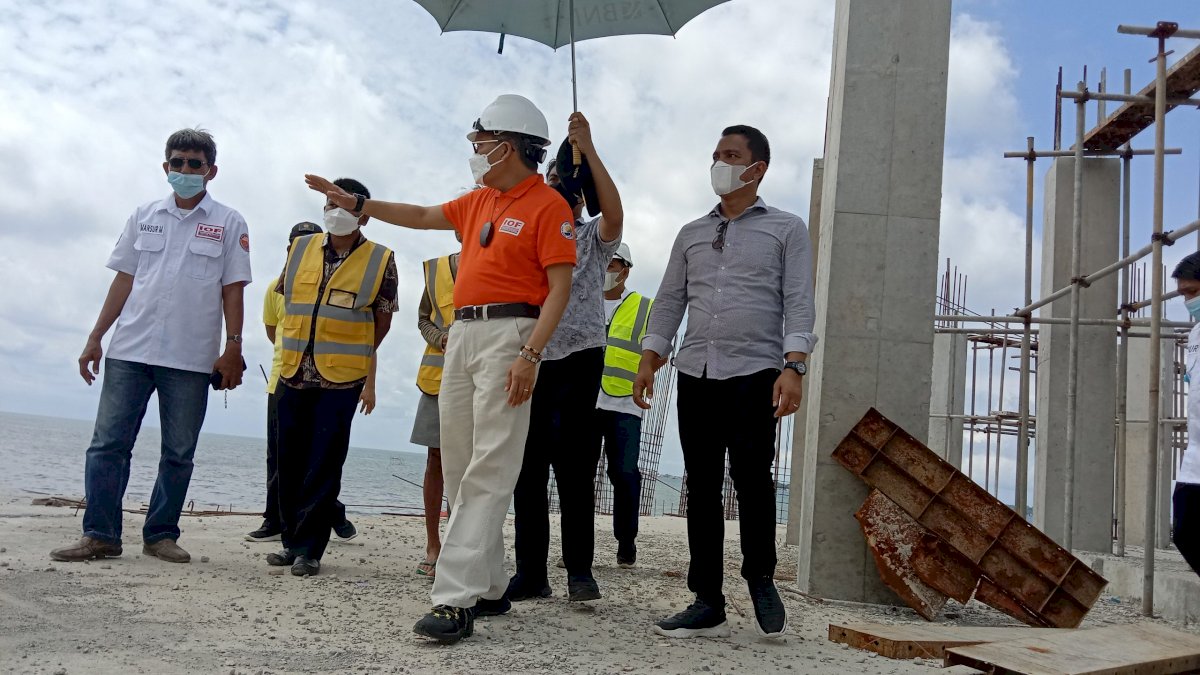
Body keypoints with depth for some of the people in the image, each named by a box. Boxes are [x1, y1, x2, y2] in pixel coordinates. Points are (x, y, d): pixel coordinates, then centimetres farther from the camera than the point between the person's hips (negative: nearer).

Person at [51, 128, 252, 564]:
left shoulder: (228, 224, 6)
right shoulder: (144, 216, 12)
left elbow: (232, 290, 3)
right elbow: (123, 281, 12)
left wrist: (232, 348, -5)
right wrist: (96, 337, 7)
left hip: (191, 359, -2)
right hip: (129, 350, 2)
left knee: (178, 454, 3)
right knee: (108, 444, -2)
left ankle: (161, 535, 12)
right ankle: (100, 535, 4)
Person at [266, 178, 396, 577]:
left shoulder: (380, 260, -1)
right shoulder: (300, 249, 9)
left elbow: (383, 318, 5)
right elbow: (285, 298, 19)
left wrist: (355, 353, 5)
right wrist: (305, 346, 13)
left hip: (341, 378, -4)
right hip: (294, 374, 4)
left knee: (324, 466, -2)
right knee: (291, 463, 10)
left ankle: (310, 548, 5)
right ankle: (292, 539, 23)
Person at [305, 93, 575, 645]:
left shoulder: (548, 206, -5)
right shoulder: (478, 201, 19)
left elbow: (559, 287, -11)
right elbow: (423, 217, 31)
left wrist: (530, 355, -20)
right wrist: (354, 202, 29)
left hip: (507, 333, -9)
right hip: (462, 332, 9)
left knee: (486, 473, -12)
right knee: (458, 468, 8)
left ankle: (456, 600, -16)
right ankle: (487, 588, 16)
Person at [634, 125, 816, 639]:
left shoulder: (786, 229, 8)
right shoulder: (691, 234, 20)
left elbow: (799, 302, -1)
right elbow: (670, 300, 18)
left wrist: (793, 367, -14)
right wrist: (649, 359, 6)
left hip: (755, 373, -4)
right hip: (696, 373, 4)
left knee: (751, 479, -9)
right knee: (701, 486, 3)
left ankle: (761, 582, 15)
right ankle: (708, 604, 8)